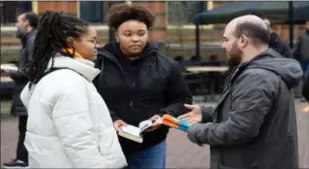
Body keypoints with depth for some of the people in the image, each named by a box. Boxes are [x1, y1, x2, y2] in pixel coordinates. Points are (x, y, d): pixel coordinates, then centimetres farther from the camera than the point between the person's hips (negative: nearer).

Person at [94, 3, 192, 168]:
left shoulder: (165, 65, 2)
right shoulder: (100, 63, -3)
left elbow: (182, 100, 7)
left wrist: (164, 116, -12)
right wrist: (110, 120, -21)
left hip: (150, 148, 1)